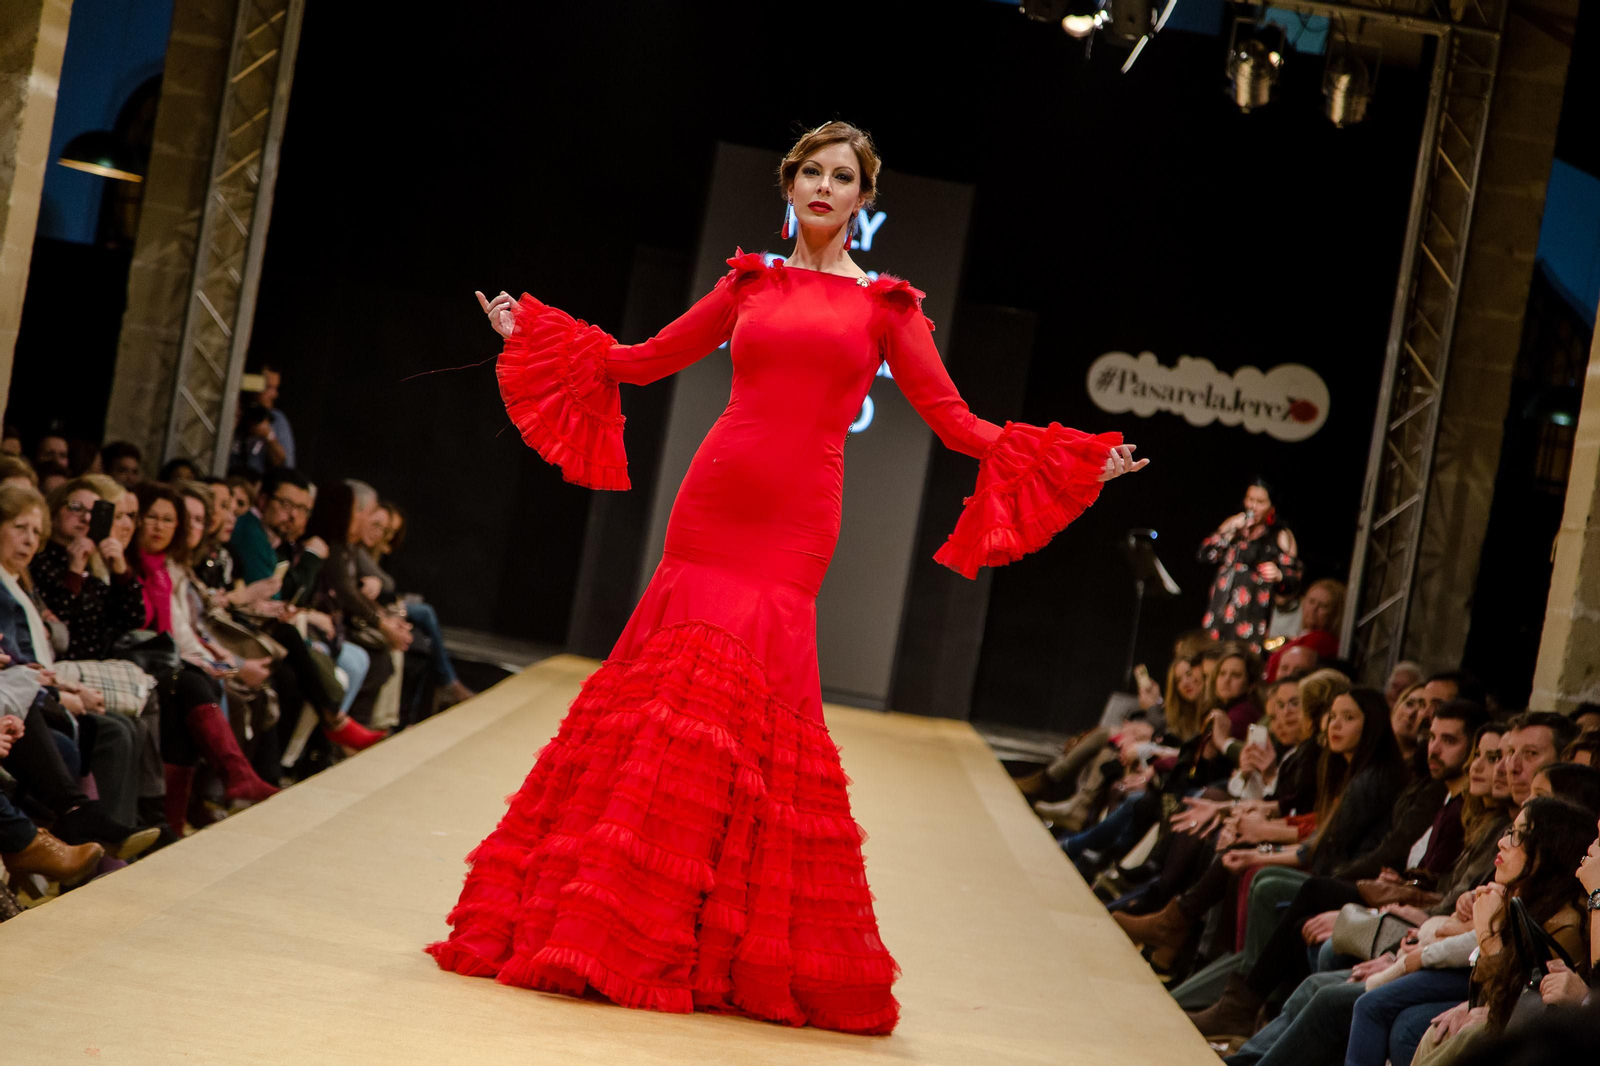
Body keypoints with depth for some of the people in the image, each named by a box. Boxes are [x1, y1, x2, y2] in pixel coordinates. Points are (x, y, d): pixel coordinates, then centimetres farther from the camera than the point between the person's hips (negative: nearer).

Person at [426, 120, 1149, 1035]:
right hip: (713, 501, 2)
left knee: (740, 707, -9)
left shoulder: (886, 306, 9)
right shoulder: (750, 284, 15)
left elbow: (952, 418, 8)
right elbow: (646, 361, 23)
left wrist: (1078, 466, 2)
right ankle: (587, 920, 6)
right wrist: (531, 333, 26)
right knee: (664, 693, -2)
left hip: (795, 523, -2)